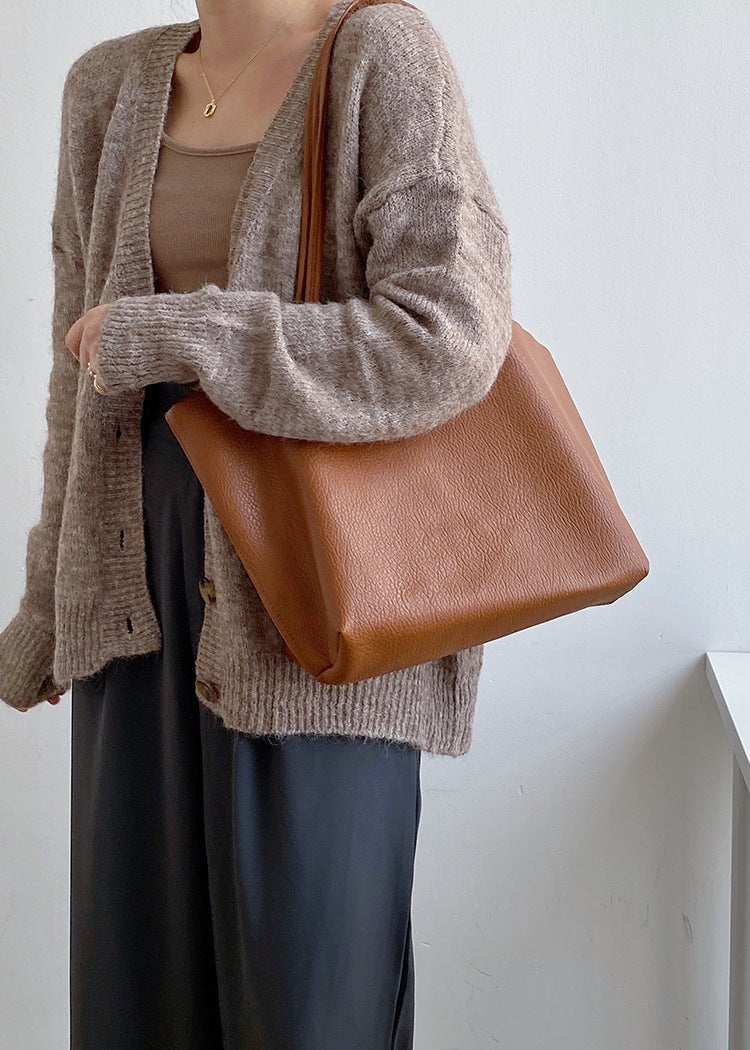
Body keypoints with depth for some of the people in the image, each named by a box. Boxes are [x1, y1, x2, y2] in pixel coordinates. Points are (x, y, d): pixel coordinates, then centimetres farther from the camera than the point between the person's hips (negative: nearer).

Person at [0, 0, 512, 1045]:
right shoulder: (110, 86, 9)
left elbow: (451, 339, -20)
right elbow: (84, 369, 13)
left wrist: (166, 333, -16)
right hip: (148, 551, 5)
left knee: (314, 966, 3)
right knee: (143, 940, 13)